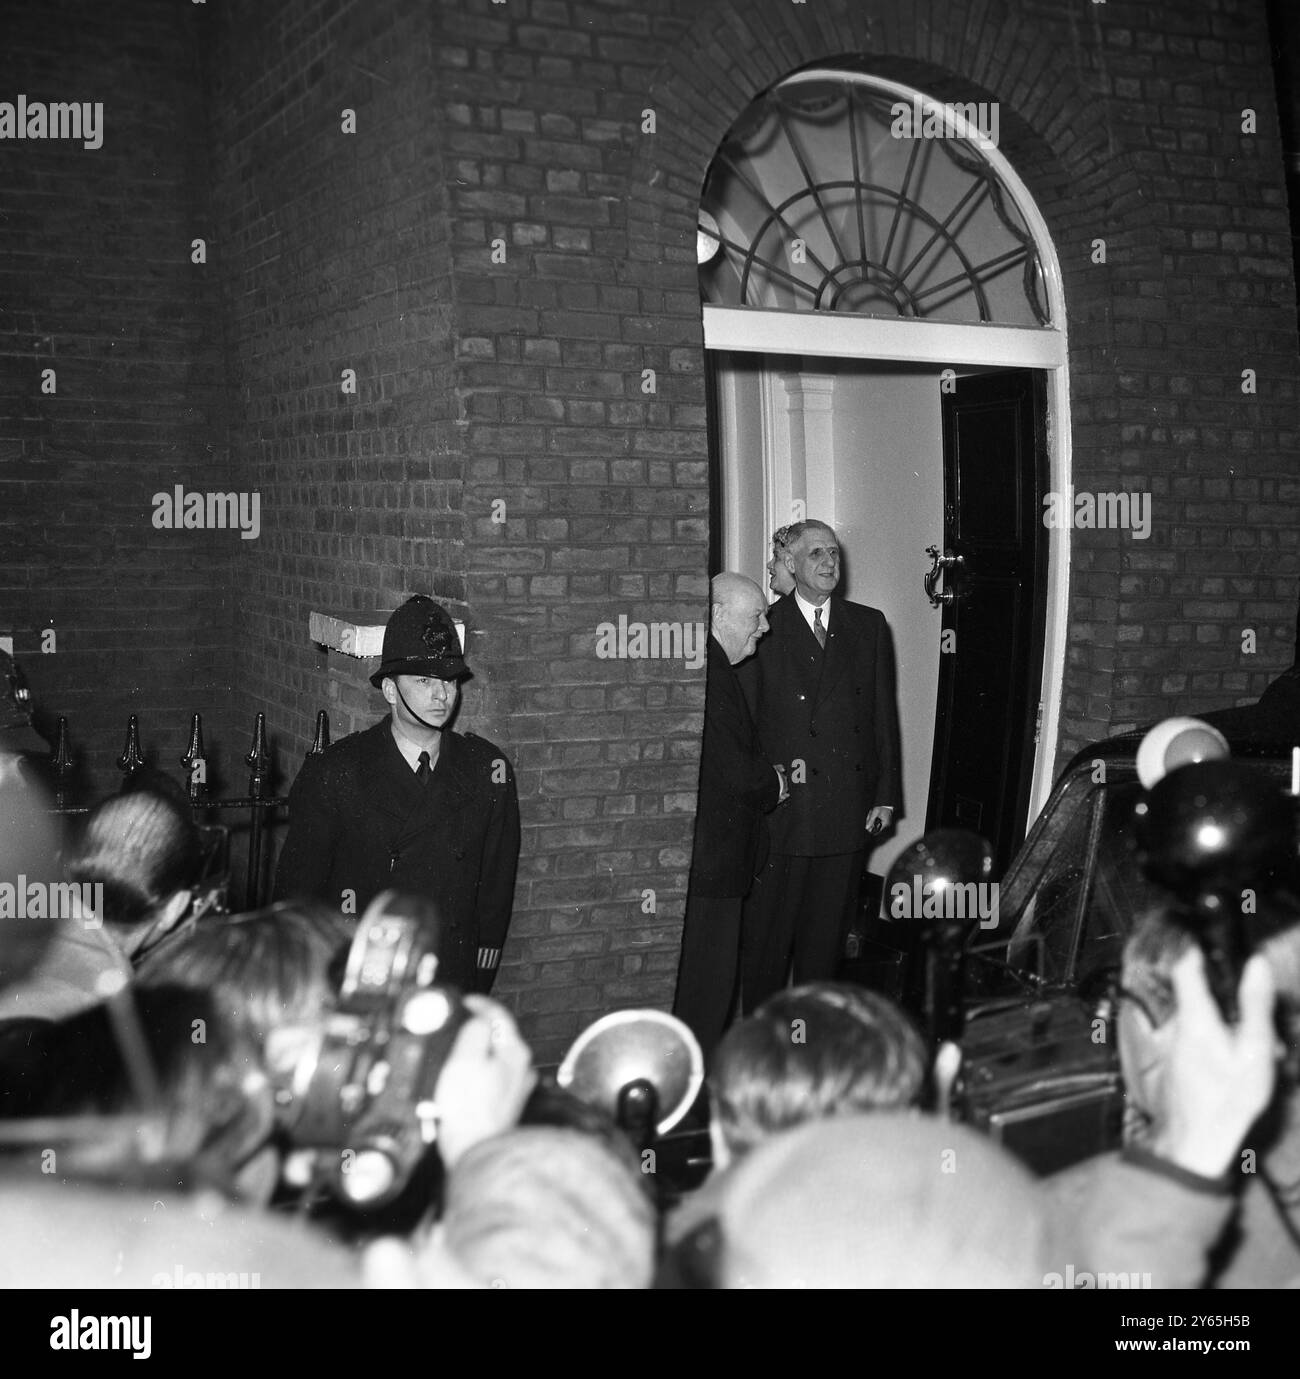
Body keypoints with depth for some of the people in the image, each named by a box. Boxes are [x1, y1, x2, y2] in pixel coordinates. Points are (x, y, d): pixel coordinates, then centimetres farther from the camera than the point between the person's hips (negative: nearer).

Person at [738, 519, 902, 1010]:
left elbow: (884, 714, 10)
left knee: (827, 930, 12)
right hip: (783, 806, -3)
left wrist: (886, 793, 6)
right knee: (766, 931, 3)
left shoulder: (869, 626, 10)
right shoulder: (764, 629, -1)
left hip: (849, 808, 3)